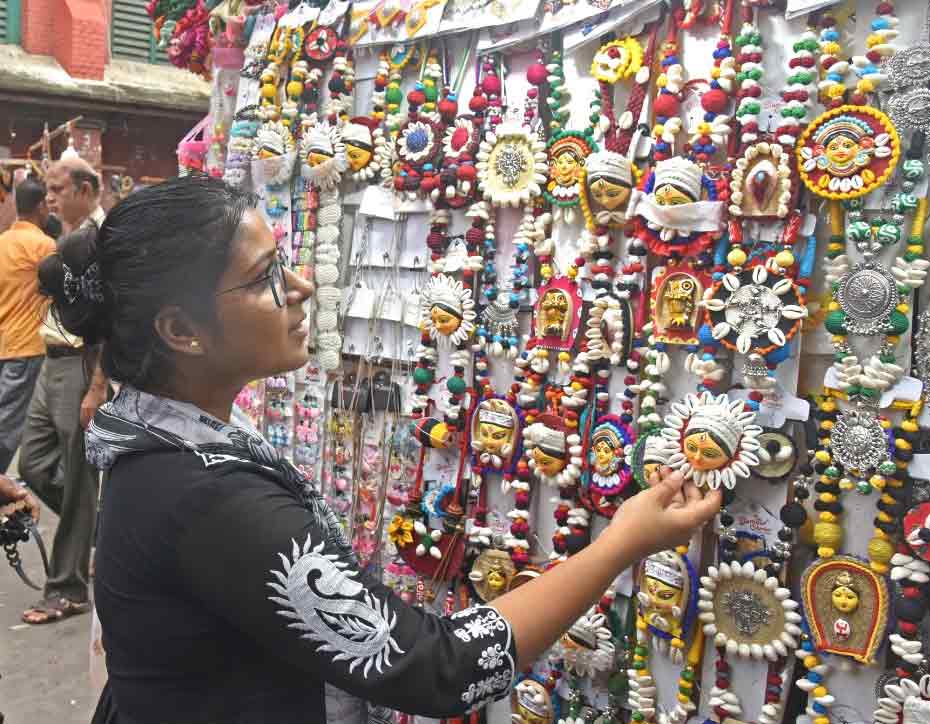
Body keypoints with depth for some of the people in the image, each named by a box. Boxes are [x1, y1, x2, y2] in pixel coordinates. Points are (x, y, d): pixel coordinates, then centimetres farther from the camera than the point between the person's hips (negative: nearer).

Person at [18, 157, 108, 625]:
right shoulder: (69, 239, 14)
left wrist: (97, 389, -21)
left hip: (82, 366, -9)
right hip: (53, 363, 9)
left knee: (76, 479, 0)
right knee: (34, 465, 12)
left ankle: (67, 590, 12)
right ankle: (101, 531, 30)